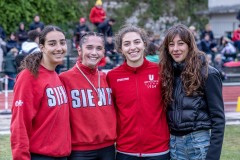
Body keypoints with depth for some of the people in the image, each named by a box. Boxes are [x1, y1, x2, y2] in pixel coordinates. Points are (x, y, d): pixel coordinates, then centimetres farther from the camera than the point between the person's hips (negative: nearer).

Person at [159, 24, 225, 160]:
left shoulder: (207, 74, -7)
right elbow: (167, 111, 12)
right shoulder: (168, 73, 7)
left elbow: (218, 117, -9)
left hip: (199, 141, -5)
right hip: (174, 142, 5)